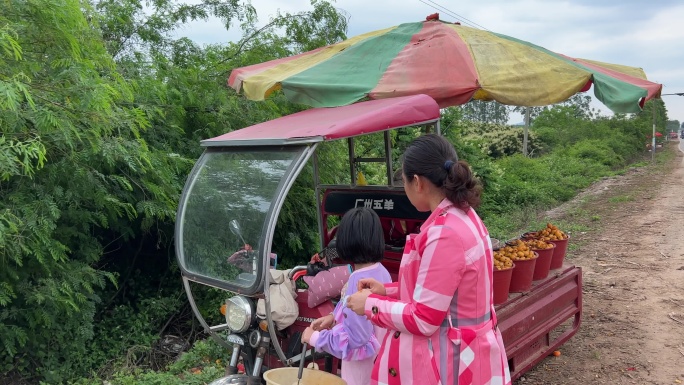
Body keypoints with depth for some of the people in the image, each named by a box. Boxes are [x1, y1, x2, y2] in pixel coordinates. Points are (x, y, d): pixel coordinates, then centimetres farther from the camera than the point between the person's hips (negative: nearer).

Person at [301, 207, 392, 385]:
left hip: (361, 363, -8)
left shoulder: (358, 281, -28)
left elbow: (355, 337, -26)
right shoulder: (381, 271, -3)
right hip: (376, 357, 8)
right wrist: (335, 317, 8)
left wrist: (315, 338, -16)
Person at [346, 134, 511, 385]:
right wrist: (387, 290, 9)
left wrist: (370, 305, -9)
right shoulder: (463, 217, 3)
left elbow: (422, 319, -23)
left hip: (449, 363, -9)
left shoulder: (446, 234, -27)